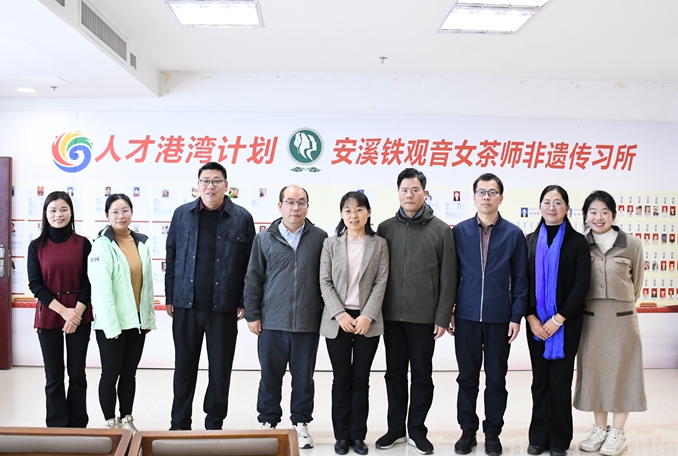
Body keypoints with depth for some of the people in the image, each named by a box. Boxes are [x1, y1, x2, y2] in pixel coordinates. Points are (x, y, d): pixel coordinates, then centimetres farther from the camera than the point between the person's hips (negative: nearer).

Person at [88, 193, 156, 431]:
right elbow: (100, 289, -16)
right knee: (111, 374, 6)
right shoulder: (102, 245, -12)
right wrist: (111, 325, -18)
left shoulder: (141, 242, 6)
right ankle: (110, 423, 21)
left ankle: (126, 419, 28)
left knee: (129, 373, 15)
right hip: (112, 322, -5)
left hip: (137, 320, 5)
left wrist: (149, 317, 10)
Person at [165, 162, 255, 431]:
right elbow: (171, 258, 8)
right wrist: (170, 298, 5)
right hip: (186, 305, 2)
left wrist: (243, 303, -4)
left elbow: (249, 264, 0)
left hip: (224, 307, -1)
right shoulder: (182, 214, 6)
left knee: (220, 369, 8)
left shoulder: (242, 218, 0)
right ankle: (179, 424, 27)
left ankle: (214, 425, 24)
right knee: (184, 368, 12)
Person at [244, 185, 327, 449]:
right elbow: (253, 279, 5)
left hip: (308, 323, 0)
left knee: (304, 377, 11)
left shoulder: (320, 238, 3)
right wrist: (252, 315, 1)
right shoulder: (265, 239, 4)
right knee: (270, 376, 10)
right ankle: (268, 422, 27)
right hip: (272, 322, 0)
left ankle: (300, 423, 27)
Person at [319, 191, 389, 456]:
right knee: (341, 379, 7)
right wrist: (340, 315, -11)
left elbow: (381, 283, -2)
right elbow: (325, 283, -1)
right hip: (338, 320, 0)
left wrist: (367, 316, -11)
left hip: (367, 321, 0)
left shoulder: (379, 244, 3)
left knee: (361, 379, 7)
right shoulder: (331, 244, 3)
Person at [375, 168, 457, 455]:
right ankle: (396, 429, 26)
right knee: (394, 374, 12)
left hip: (424, 317, -2)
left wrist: (442, 318, -6)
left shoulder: (441, 230, -1)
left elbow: (448, 279, -2)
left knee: (422, 375, 9)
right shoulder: (385, 229, 4)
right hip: (391, 315, 2)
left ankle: (417, 430, 24)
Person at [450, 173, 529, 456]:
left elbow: (520, 279, 2)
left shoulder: (514, 234, 2)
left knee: (496, 379, 10)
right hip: (466, 317, 1)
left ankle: (492, 432, 25)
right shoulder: (459, 231, 2)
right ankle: (468, 430, 25)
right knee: (467, 378, 10)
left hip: (500, 318, 0)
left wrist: (517, 316, -4)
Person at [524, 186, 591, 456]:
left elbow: (582, 284, -8)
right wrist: (531, 318, -7)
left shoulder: (577, 242, -2)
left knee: (561, 381, 5)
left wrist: (558, 319, -13)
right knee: (540, 380, 9)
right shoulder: (530, 241, 6)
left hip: (566, 322, -2)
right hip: (536, 323, 2)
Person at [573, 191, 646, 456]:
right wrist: (593, 308, 11)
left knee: (621, 372, 6)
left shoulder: (632, 246, -4)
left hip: (622, 319, -2)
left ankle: (617, 433, 20)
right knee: (593, 371, 9)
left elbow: (636, 284, 9)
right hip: (589, 320, 2)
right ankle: (600, 429, 25)